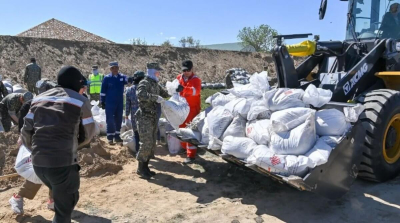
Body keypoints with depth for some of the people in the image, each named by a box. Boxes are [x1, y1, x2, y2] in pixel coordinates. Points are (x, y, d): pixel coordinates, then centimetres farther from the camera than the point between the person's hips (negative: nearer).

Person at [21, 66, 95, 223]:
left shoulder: (39, 99, 12)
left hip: (38, 163, 6)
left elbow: (26, 131, 10)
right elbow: (89, 134, 3)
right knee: (64, 207, 11)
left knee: (64, 197, 29)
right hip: (63, 163, -6)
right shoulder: (81, 101, -2)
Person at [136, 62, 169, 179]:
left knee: (152, 144, 11)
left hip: (153, 118, 9)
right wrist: (155, 97, -34)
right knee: (146, 143, -10)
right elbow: (140, 94, -32)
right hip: (144, 118, -9)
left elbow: (164, 93, 31)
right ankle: (140, 169, 3)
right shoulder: (144, 83, -11)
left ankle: (145, 167, 21)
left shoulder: (155, 84, 16)